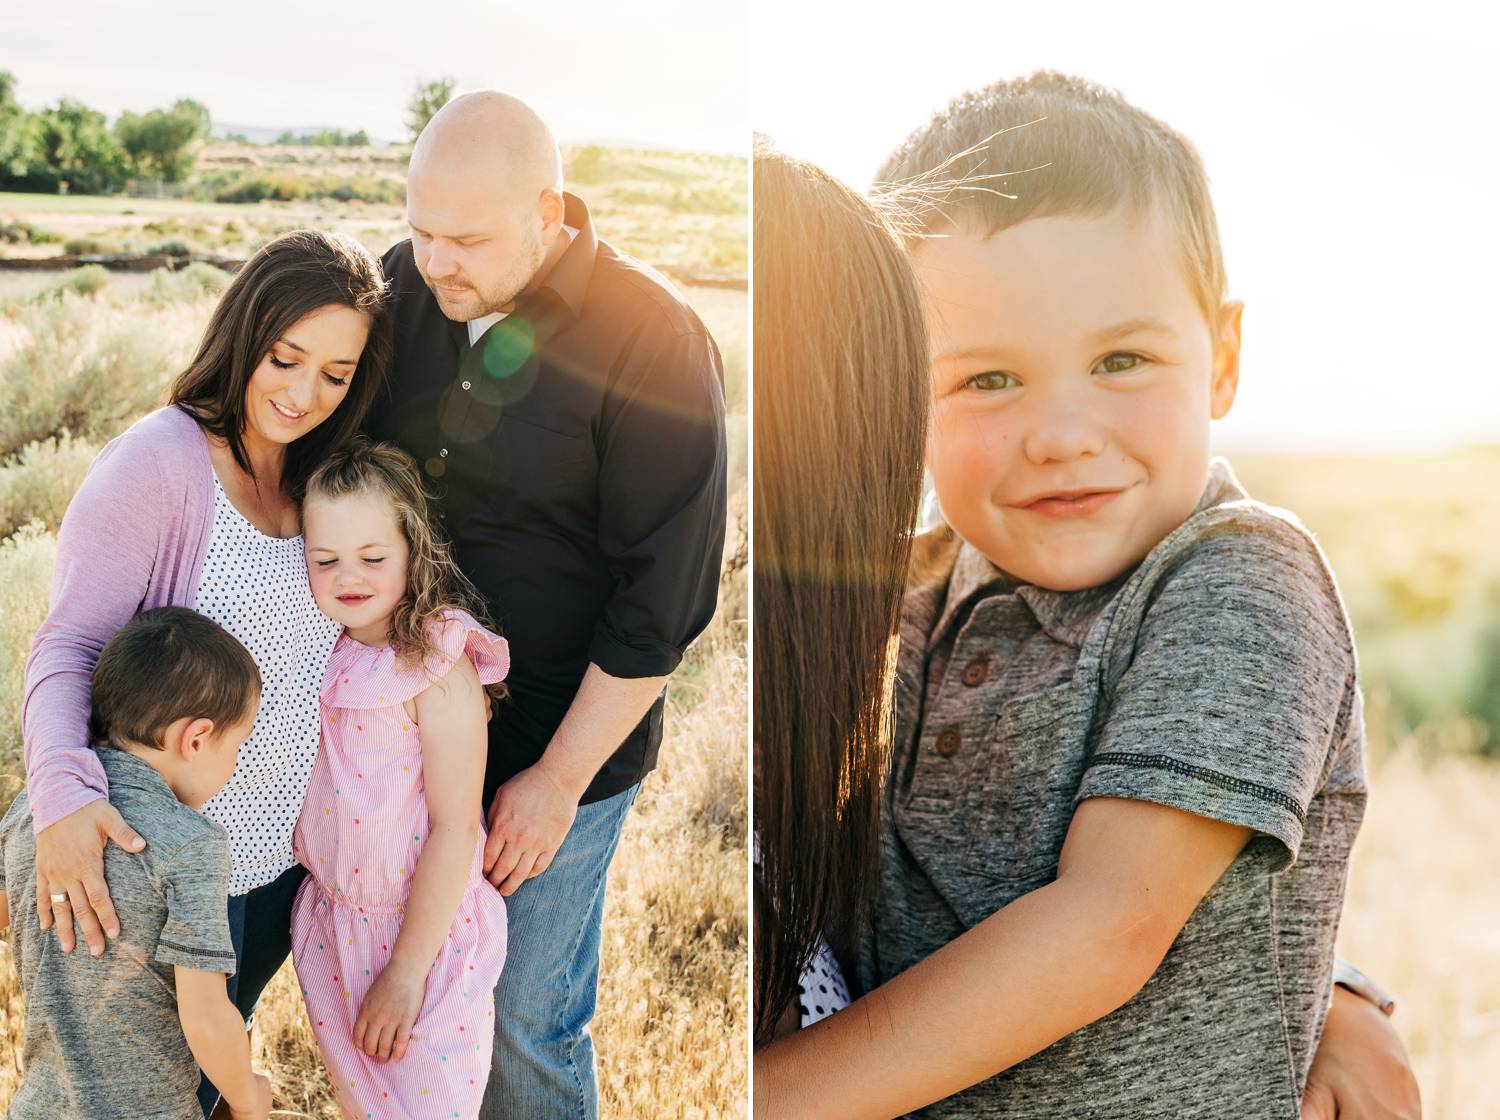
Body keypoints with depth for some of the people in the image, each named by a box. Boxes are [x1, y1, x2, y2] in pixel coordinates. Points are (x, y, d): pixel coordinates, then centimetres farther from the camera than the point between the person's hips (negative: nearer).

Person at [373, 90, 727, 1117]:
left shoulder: (653, 345, -20)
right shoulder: (409, 285, -3)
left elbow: (665, 598, -16)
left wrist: (559, 779, -12)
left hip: (562, 748, -5)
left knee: (524, 1022, 9)